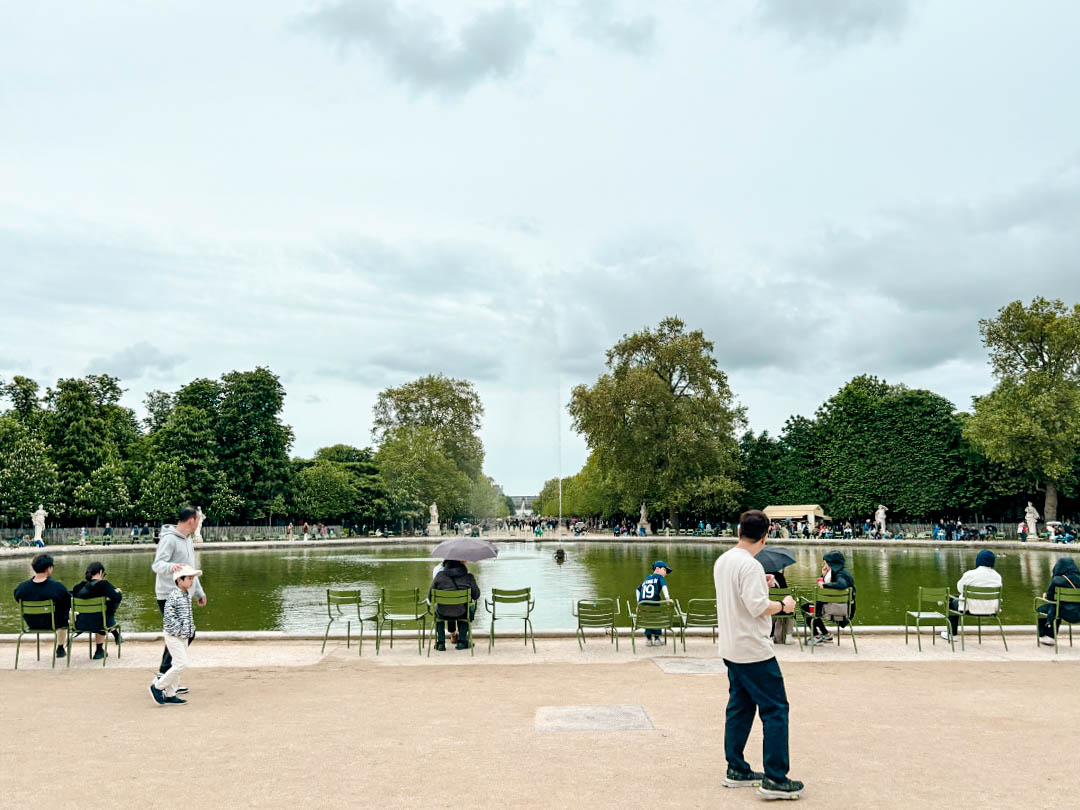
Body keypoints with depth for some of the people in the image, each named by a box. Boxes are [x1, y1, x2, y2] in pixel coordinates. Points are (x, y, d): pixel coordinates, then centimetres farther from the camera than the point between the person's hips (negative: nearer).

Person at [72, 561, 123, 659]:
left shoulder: (80, 586, -2)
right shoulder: (104, 584, -14)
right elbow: (117, 597, -22)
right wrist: (118, 591, 1)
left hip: (81, 624, 4)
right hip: (99, 624, -4)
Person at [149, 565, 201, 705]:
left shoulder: (187, 595, 10)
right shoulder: (174, 596, -17)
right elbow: (168, 615, -22)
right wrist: (180, 629, -20)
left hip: (184, 636, 9)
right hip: (173, 635, -9)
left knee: (179, 664, 11)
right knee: (181, 663, -12)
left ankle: (170, 694, 19)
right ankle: (157, 687, 1)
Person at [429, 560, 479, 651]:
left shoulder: (439, 576, -1)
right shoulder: (469, 577, -2)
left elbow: (430, 597, 3)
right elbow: (476, 595, 4)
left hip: (444, 613, 1)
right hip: (462, 613, 0)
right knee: (471, 608, 35)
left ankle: (440, 642, 31)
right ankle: (461, 641, 31)